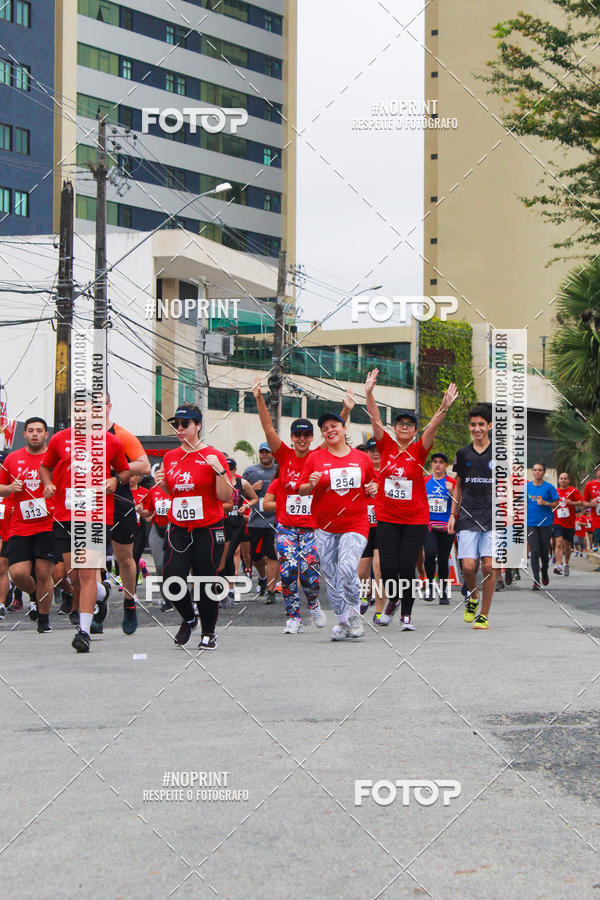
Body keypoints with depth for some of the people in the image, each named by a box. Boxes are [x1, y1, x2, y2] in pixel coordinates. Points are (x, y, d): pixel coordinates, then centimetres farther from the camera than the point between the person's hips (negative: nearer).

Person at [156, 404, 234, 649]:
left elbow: (226, 497, -8)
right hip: (178, 529, 4)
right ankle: (189, 619, 23)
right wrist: (162, 483, 2)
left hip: (208, 530, -4)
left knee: (206, 583, 2)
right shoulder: (170, 457, 9)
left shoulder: (213, 456, -5)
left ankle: (208, 633, 21)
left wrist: (220, 470, -22)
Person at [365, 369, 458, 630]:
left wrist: (444, 408, -30)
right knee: (387, 567, -2)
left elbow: (432, 428, -15)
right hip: (387, 518, 1)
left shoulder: (419, 450, 0)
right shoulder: (387, 446, 3)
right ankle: (393, 600, 29)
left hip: (415, 519, -1)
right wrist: (369, 393, -19)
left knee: (406, 567, -4)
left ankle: (407, 614, 11)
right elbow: (375, 419, -7)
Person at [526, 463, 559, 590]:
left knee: (544, 552, 8)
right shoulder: (526, 487, 6)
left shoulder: (549, 487, 0)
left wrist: (545, 503, -16)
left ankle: (544, 573, 36)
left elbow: (556, 504, 0)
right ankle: (536, 580, -6)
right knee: (534, 552, -8)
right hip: (530, 524, 1)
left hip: (545, 523, -1)